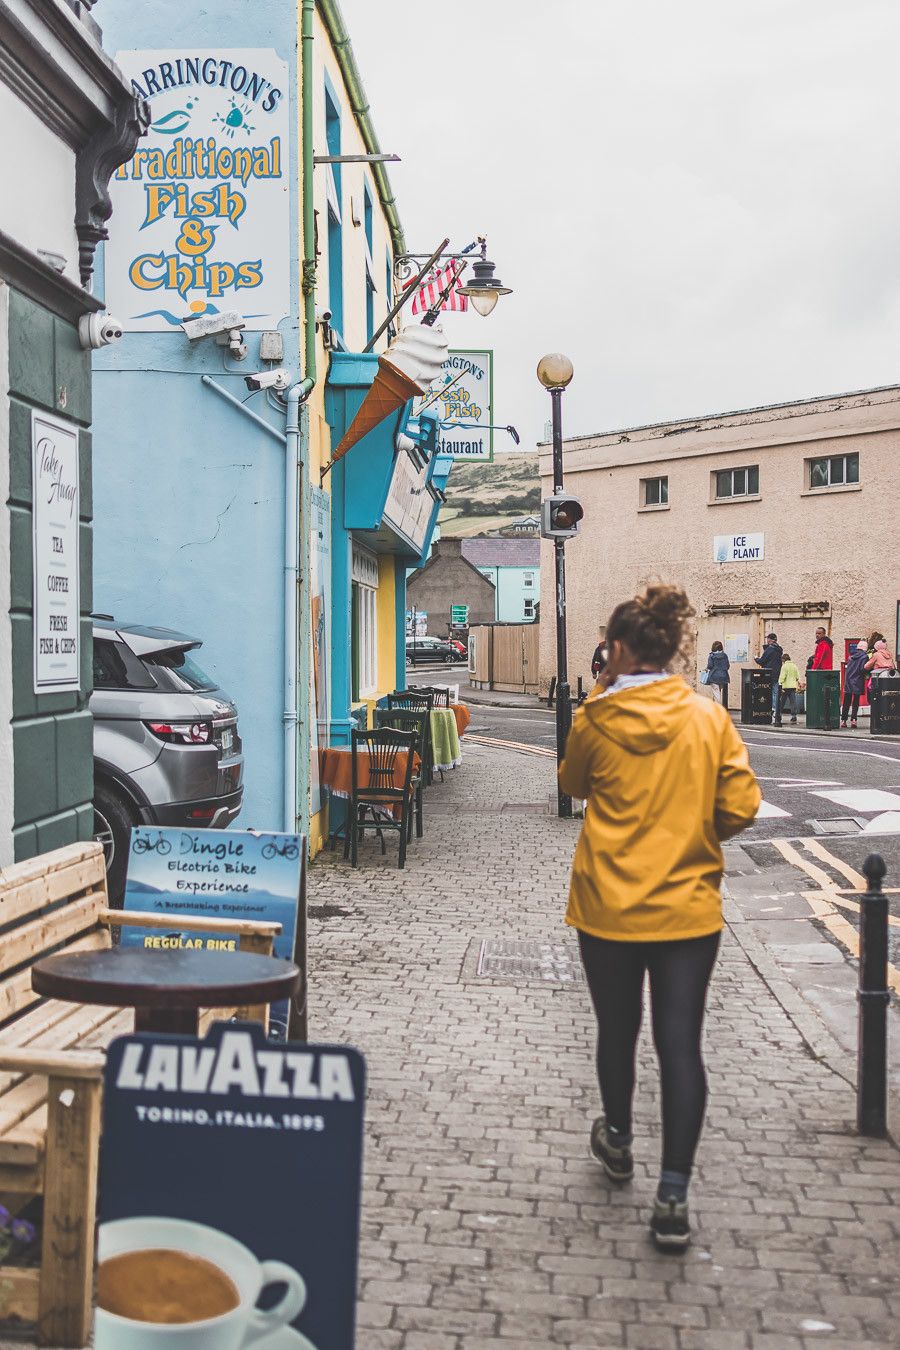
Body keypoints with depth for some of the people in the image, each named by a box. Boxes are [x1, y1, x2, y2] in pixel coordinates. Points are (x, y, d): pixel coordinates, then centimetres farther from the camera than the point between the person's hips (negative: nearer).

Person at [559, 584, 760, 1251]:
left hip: (609, 906, 0)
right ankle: (673, 1196, 2)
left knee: (618, 1030, 19)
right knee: (681, 1044, 4)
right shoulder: (709, 717, -6)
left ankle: (618, 1140, 41)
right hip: (688, 908, 0)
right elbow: (740, 807, -6)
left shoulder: (595, 721, -9)